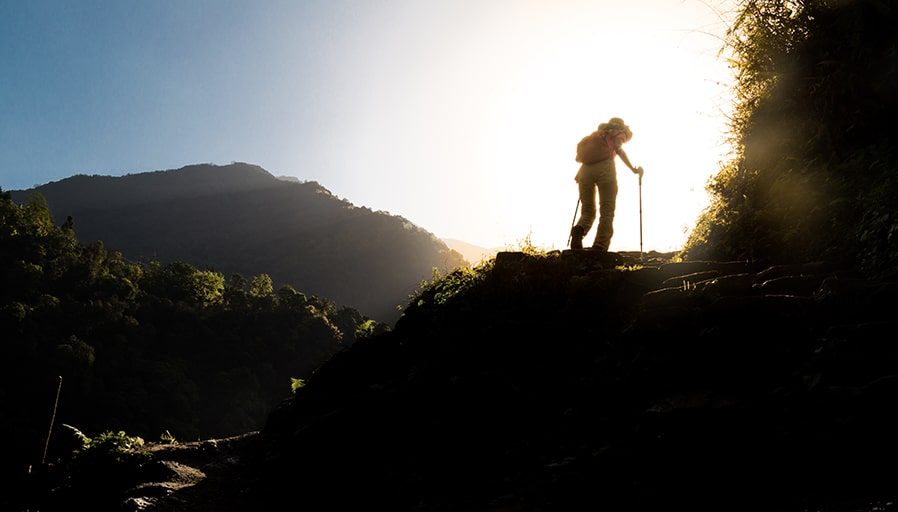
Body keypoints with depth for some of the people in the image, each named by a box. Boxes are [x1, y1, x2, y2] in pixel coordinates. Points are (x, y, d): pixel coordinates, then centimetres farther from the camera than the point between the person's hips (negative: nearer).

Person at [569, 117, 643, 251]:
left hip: (586, 170, 4)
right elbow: (618, 149, -2)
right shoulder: (619, 133, 19)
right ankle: (599, 249, -23)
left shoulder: (595, 134, 33)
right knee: (607, 211, -5)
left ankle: (579, 230, -26)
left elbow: (579, 155, 25)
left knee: (587, 211, 8)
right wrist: (633, 169, -2)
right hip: (605, 168, -4)